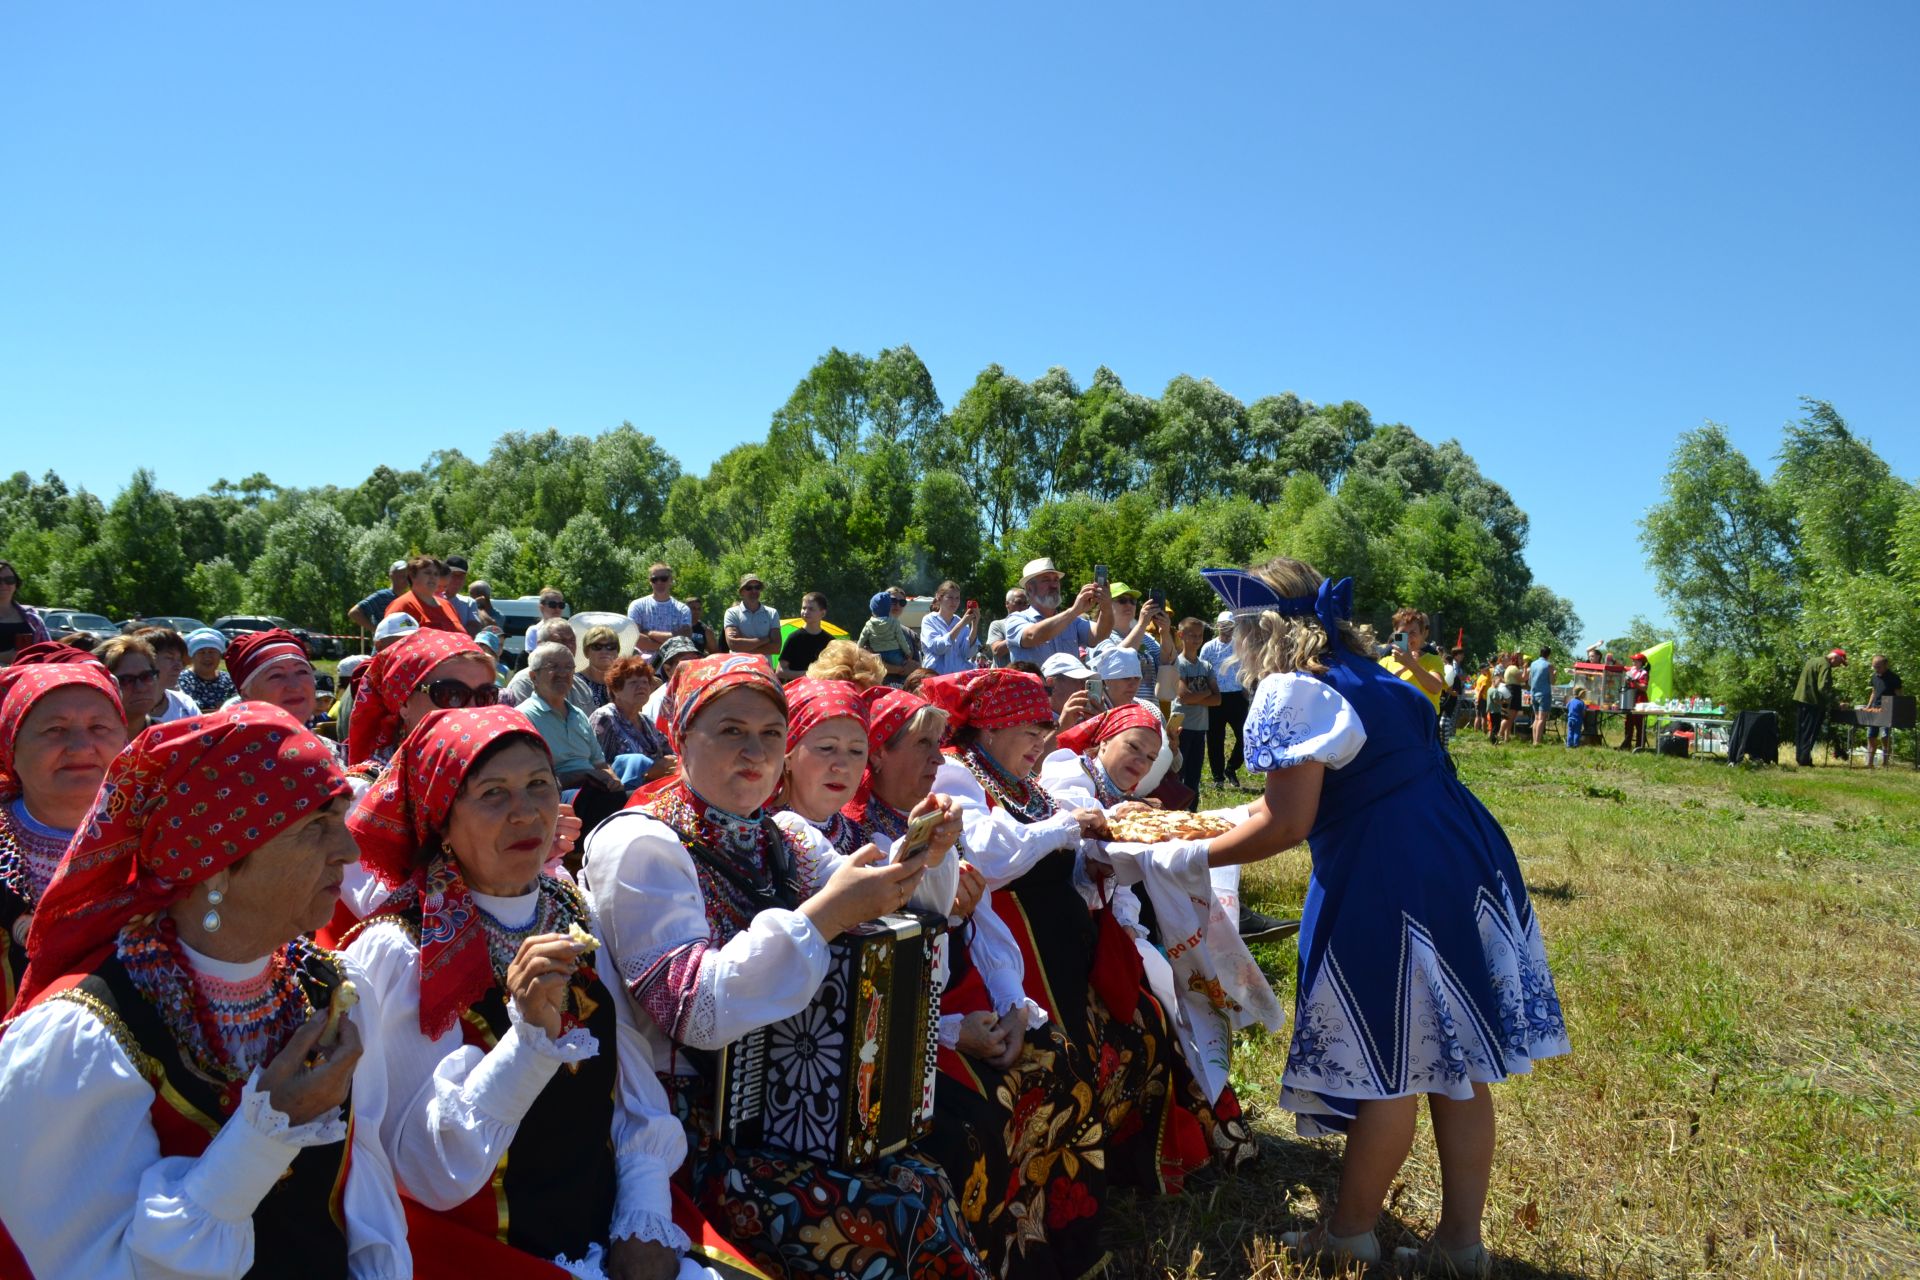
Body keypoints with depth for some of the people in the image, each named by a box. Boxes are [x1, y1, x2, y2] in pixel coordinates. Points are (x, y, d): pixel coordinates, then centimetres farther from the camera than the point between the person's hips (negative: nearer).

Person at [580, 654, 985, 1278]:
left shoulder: (786, 835, 10)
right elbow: (694, 1012, -20)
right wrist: (826, 913, -26)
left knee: (939, 1175, -14)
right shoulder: (639, 844, -9)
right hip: (699, 1130, -6)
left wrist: (920, 857, -12)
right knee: (901, 1213, -23)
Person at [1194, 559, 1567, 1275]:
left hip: (1392, 887, -9)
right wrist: (1240, 821, 28)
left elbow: (1286, 825, -16)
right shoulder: (1369, 673, 16)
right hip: (1465, 861, 9)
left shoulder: (1290, 692, -12)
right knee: (1455, 1062, 16)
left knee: (1388, 1070, 6)